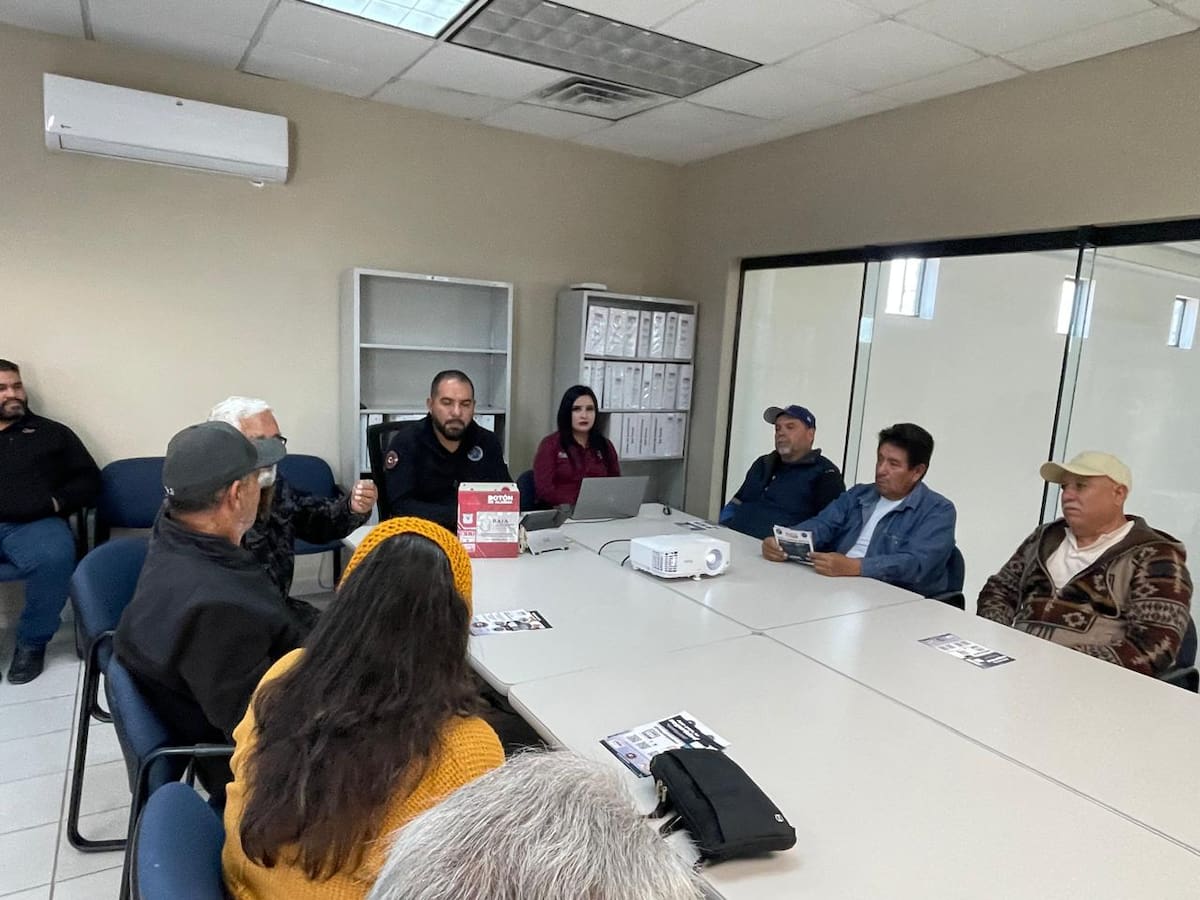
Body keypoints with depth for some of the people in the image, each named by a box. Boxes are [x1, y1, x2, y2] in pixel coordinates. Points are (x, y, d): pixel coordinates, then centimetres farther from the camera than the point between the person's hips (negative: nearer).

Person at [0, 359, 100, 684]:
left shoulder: (52, 432, 20)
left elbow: (89, 480, 15)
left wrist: (57, 502, -3)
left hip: (34, 524, -1)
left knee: (54, 558, -34)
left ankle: (32, 642, -11)